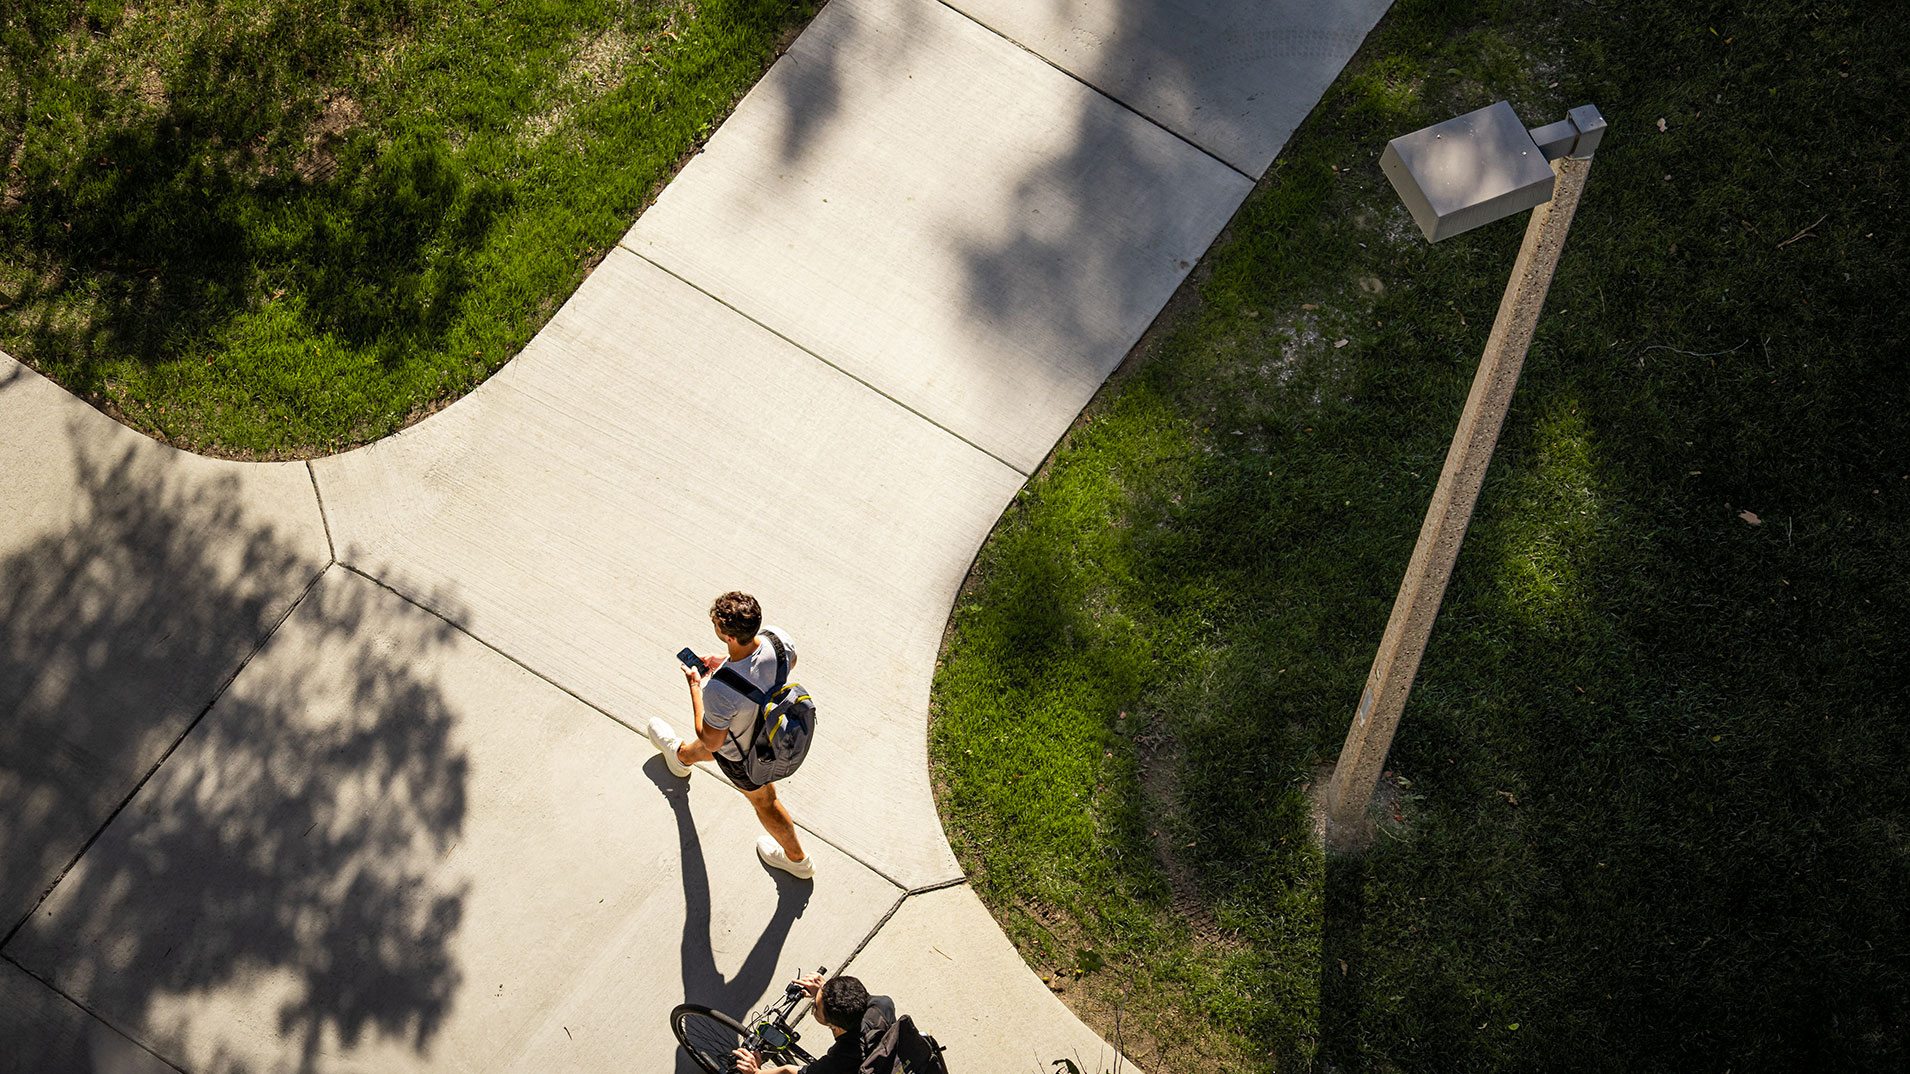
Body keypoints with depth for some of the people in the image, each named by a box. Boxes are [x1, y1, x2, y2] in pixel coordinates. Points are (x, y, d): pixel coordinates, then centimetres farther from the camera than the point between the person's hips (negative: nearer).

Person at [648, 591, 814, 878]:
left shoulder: (720, 690, -47)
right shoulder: (774, 638, -32)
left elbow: (711, 742, -27)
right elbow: (790, 661, -4)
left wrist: (695, 685, -18)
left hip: (742, 753, -5)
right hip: (771, 723, 5)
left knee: (763, 800, 27)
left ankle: (797, 859, 54)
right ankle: (681, 755, 74)